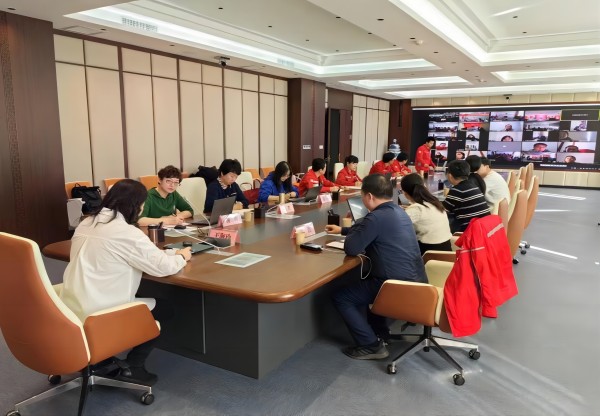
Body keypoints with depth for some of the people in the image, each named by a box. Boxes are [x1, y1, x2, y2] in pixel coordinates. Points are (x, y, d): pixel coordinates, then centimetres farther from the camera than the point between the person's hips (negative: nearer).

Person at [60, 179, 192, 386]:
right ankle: (132, 367, 13)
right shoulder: (127, 233, -18)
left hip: (72, 310, 8)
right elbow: (162, 266, -14)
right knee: (159, 307, 11)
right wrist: (181, 257, 7)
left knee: (146, 303, 26)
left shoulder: (87, 223, 7)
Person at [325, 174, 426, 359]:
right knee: (362, 283, 32)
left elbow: (351, 248, -19)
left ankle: (372, 346, 5)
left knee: (340, 297, 3)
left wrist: (349, 234, 4)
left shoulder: (377, 217, -21)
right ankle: (381, 331, 34)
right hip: (415, 281, 10)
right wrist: (342, 230, 37)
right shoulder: (397, 211, 10)